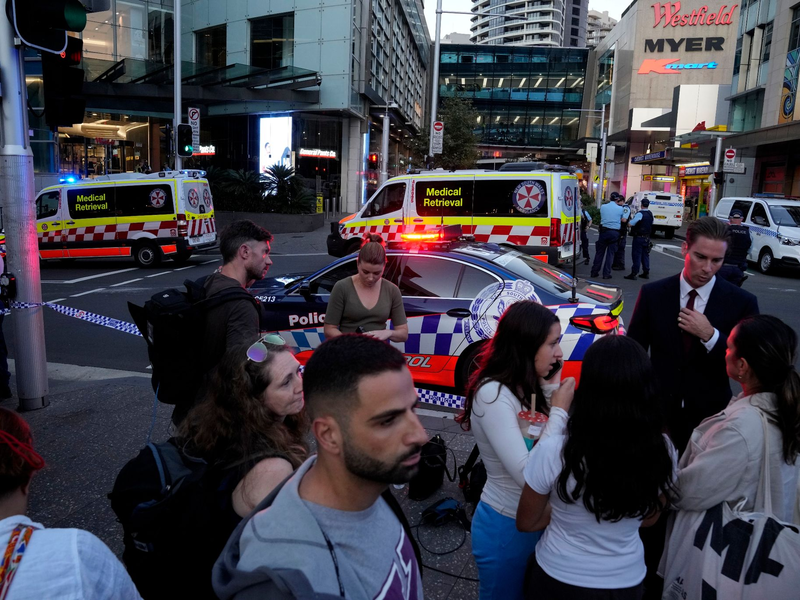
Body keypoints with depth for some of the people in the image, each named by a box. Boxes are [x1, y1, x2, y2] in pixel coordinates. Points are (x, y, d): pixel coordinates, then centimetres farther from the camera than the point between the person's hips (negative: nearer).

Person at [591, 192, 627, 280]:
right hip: (614, 233, -2)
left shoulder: (603, 207, 3)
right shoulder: (620, 209, -3)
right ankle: (606, 274, 4)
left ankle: (594, 272, 11)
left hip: (604, 231, 2)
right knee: (610, 253, 4)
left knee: (599, 252, 9)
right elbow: (623, 220, 7)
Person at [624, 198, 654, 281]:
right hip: (647, 237, 8)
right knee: (645, 255, 13)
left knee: (636, 255, -6)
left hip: (639, 237, -8)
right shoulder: (650, 214, 10)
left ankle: (634, 273, -6)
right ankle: (646, 273, 17)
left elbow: (631, 223, -25)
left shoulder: (640, 214, -17)